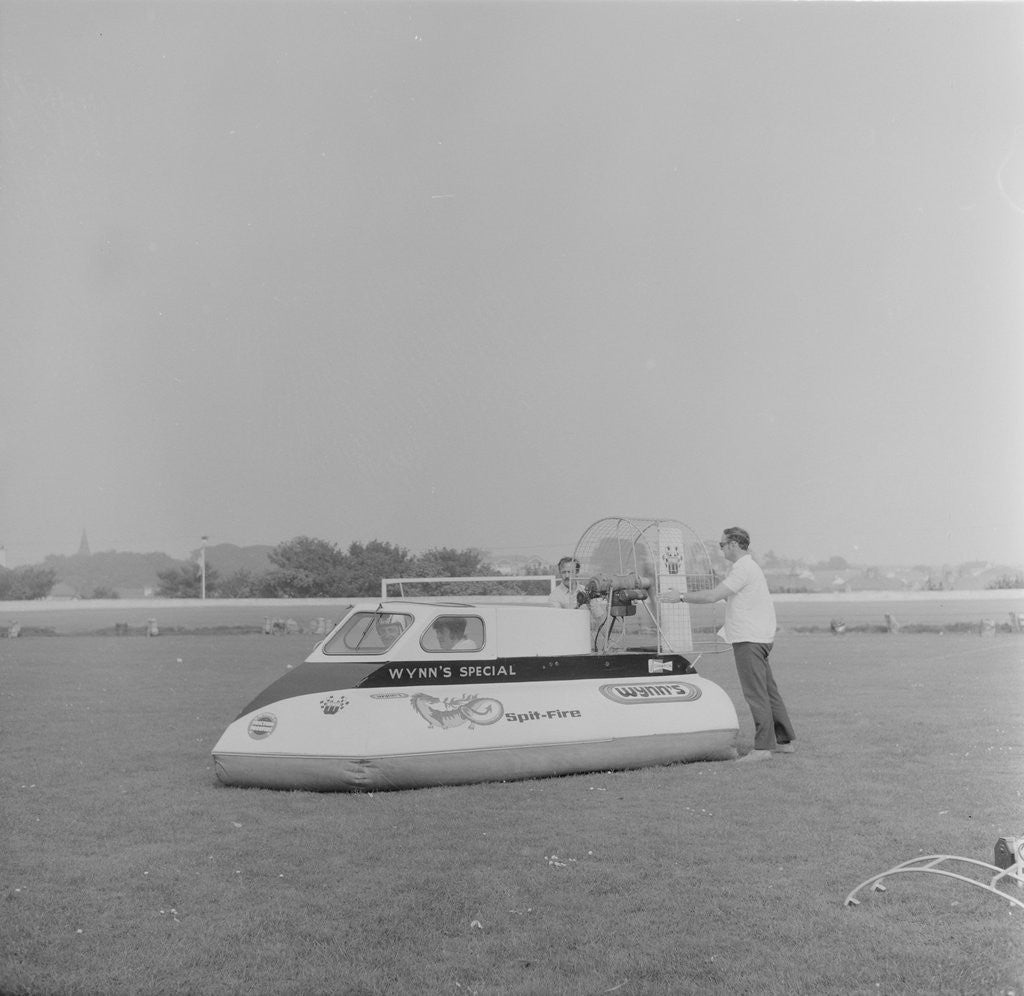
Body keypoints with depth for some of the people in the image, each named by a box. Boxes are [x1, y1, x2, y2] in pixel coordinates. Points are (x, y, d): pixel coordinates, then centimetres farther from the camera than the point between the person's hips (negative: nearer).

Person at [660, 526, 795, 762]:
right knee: (768, 691, 13)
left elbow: (713, 596, -20)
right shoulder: (748, 567, 19)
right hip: (759, 637, 10)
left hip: (749, 639, -10)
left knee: (756, 693, -9)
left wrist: (681, 596, -12)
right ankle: (785, 740, 18)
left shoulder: (743, 569, -15)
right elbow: (722, 596, 21)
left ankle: (763, 747, -8)